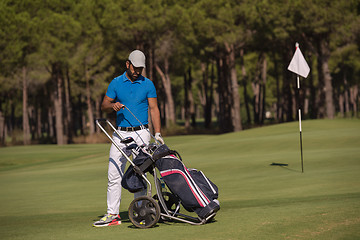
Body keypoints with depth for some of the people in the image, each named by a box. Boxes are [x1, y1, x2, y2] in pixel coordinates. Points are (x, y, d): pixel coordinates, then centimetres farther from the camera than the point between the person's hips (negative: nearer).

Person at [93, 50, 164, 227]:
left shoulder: (147, 84, 4)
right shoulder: (116, 83, 7)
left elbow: (153, 109, 1)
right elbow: (103, 106, 8)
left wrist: (157, 133, -10)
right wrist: (113, 106, -16)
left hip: (141, 134, -2)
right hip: (120, 134, 2)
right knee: (114, 174, -2)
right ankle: (112, 214, 1)